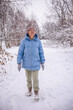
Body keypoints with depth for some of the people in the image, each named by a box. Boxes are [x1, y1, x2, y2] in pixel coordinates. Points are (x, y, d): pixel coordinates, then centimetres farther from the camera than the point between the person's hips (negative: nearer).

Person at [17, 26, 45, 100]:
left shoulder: (38, 41, -5)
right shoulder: (24, 41, -8)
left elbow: (41, 52, 3)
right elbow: (20, 52, -5)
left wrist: (42, 62, 4)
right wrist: (19, 63, -8)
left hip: (35, 63, 0)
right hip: (27, 63, 1)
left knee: (35, 79, 3)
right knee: (28, 77, 15)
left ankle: (36, 92, 22)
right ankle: (29, 89, 38)